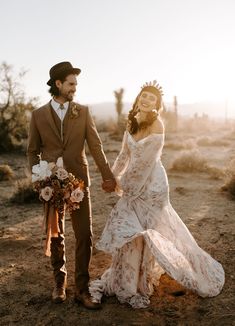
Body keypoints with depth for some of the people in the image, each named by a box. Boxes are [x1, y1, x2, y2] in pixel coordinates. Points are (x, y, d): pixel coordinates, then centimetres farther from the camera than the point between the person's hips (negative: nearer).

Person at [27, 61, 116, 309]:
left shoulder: (83, 112, 4)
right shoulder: (39, 115, 2)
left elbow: (95, 146, 1)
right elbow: (33, 151, 8)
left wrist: (107, 176, -3)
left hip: (79, 181, 0)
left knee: (84, 236, 1)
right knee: (55, 236, 13)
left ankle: (81, 288, 16)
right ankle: (60, 281, 34)